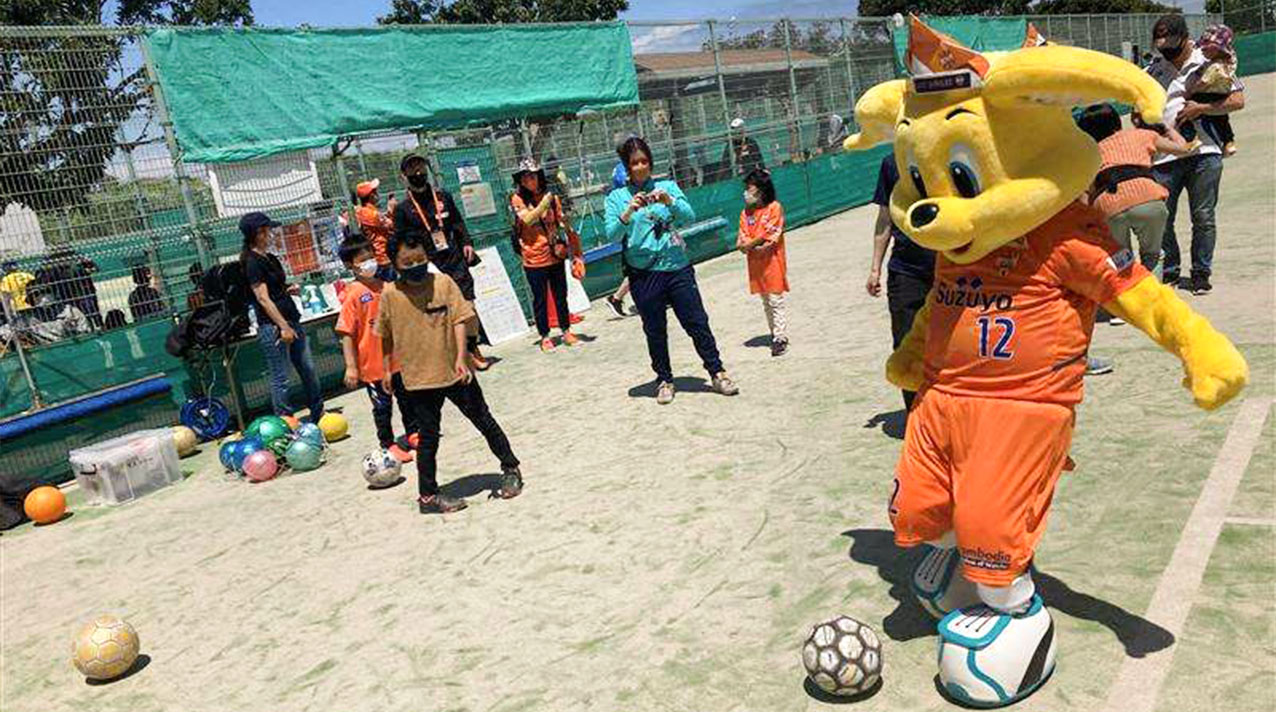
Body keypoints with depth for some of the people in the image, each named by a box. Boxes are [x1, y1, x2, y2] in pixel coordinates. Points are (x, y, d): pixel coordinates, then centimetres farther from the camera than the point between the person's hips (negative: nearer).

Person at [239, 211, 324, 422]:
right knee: (280, 378, -2)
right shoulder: (252, 262, -11)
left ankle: (318, 413, 23)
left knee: (308, 370, 13)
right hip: (272, 326, -9)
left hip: (290, 321, 9)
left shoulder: (270, 259, 16)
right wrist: (283, 326, -21)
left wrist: (290, 289, 6)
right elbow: (263, 298, -17)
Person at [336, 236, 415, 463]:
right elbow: (346, 334, -15)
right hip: (372, 363, -5)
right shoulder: (353, 295, -15)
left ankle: (412, 434, 36)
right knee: (382, 406, 7)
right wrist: (351, 367, -18)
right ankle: (388, 444, 22)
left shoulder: (385, 287, 2)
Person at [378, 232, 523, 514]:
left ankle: (511, 470, 26)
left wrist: (461, 358, -15)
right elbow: (386, 336, 6)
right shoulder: (390, 294, -5)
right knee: (428, 437, 7)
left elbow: (459, 320, -7)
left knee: (484, 421, 10)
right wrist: (387, 369, 10)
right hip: (417, 378, 0)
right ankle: (428, 496, 19)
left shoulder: (443, 283, -7)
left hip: (455, 372, 0)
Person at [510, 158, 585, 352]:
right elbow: (527, 219, -19)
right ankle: (544, 337, 16)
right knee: (540, 298, 6)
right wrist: (544, 203, -29)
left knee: (561, 295, 11)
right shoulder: (517, 199, -4)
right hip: (534, 258, -3)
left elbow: (562, 220, 8)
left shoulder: (551, 196, 4)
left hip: (555, 255, 3)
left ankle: (566, 331, 24)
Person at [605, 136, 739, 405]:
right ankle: (664, 380, 22)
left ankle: (718, 373, 14)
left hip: (677, 266, 1)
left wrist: (669, 201, -23)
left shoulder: (667, 187, 7)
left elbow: (689, 217, -5)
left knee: (697, 322, 2)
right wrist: (628, 213, -24)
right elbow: (611, 234, -7)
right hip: (643, 274, 0)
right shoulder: (617, 197, 4)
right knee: (655, 332, 8)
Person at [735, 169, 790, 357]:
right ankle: (774, 334, 23)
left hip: (772, 262, -6)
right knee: (766, 302, 13)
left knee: (776, 301, -5)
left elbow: (769, 236, -14)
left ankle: (780, 338, -3)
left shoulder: (774, 208, -7)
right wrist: (756, 245, -14)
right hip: (756, 264, 6)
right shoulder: (746, 212, 10)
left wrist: (748, 244, -10)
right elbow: (741, 242, 4)